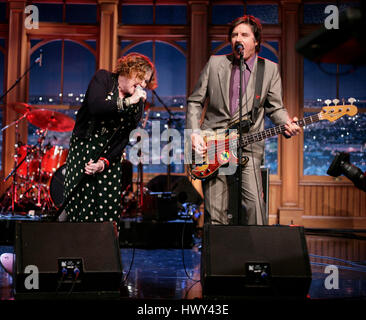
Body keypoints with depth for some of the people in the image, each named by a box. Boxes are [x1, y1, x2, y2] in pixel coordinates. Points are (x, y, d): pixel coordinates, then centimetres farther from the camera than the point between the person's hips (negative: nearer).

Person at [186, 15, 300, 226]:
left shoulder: (270, 69, 9)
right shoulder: (215, 64, 10)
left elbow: (275, 107, 10)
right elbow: (195, 101, 12)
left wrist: (288, 125, -12)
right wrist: (195, 133, -1)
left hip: (248, 146, -1)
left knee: (254, 203, -16)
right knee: (215, 214, 0)